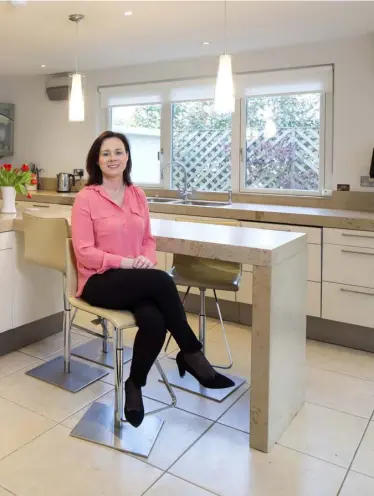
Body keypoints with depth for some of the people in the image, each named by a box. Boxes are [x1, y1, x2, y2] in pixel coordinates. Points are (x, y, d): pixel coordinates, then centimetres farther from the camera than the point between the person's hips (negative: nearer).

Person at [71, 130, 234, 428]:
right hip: (100, 281, -4)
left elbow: (148, 239, 15)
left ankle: (135, 384, -5)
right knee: (162, 280, -31)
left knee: (154, 321, -31)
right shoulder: (86, 198, -5)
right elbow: (84, 252, -9)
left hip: (137, 282, 4)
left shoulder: (138, 195, 11)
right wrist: (125, 262, -21)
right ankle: (192, 353, -15)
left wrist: (147, 259, -9)